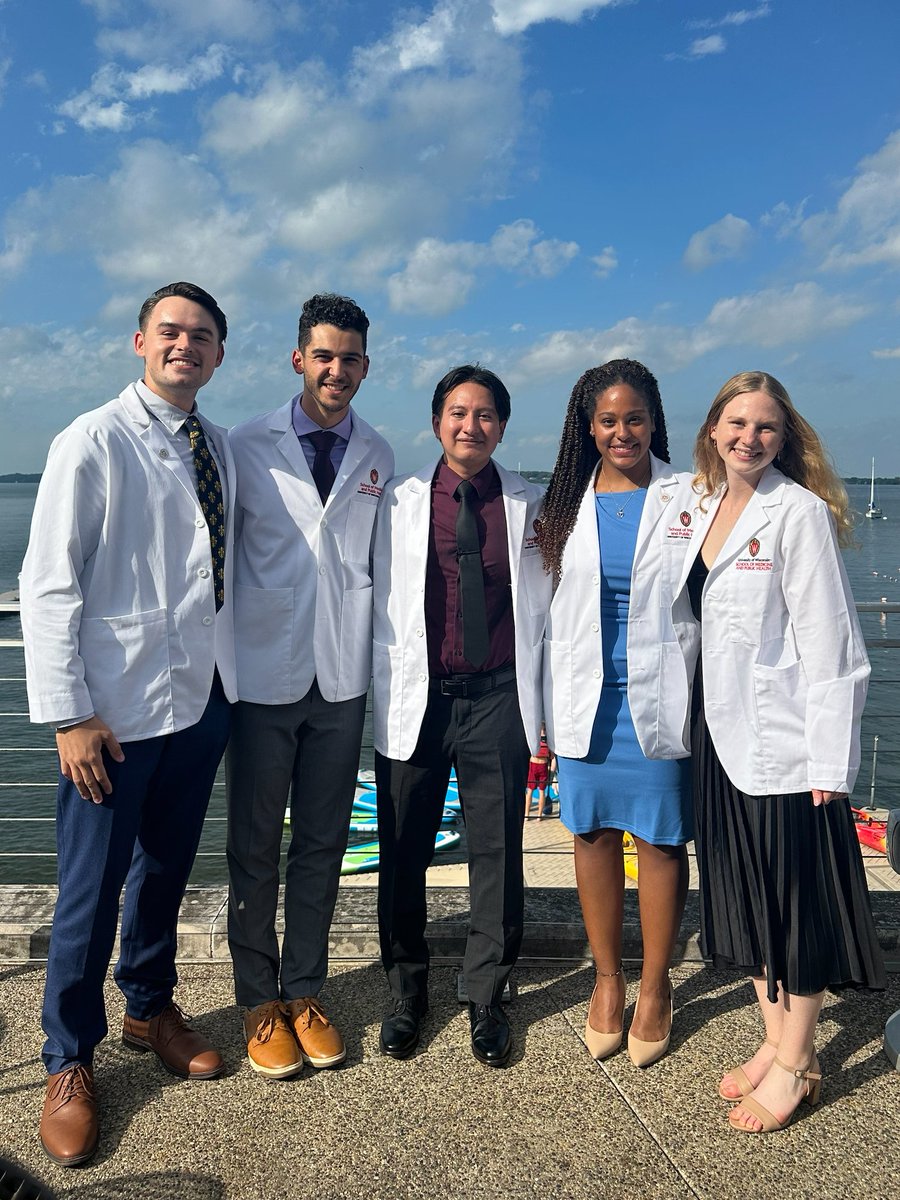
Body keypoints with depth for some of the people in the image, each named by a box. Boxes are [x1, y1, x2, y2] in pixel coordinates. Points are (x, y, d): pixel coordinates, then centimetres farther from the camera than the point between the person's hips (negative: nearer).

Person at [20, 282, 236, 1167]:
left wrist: (229, 675, 7)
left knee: (167, 869, 20)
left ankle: (150, 1008, 42)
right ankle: (69, 1061, 28)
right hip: (119, 708, -5)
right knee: (92, 889, 6)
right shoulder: (93, 441, -9)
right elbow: (48, 586, -11)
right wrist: (69, 716, -15)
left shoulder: (217, 448, 9)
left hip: (203, 698, 6)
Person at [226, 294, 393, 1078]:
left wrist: (377, 654, 7)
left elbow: (383, 564, 12)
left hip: (342, 678, 3)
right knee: (255, 847, 9)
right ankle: (259, 1001, 27)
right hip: (263, 674, -2)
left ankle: (305, 991, 29)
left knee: (323, 844, 12)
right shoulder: (250, 445, -1)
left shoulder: (379, 456, 7)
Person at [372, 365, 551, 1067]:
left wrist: (540, 709, 4)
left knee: (498, 853, 8)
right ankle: (407, 995, 32)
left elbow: (543, 609, 6)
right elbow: (383, 608, 4)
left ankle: (487, 1000, 28)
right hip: (416, 699, 0)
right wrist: (388, 702, 1)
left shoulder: (531, 506, 3)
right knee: (404, 856, 10)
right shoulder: (401, 502, 2)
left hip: (497, 699, 0)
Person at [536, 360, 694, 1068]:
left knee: (661, 841, 6)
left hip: (657, 701, -2)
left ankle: (654, 989, 25)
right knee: (594, 835, 11)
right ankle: (608, 981, 29)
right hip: (585, 701, 3)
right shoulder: (567, 505, 7)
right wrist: (547, 707, 6)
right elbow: (550, 608, 9)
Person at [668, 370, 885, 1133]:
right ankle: (776, 1041, 33)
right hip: (720, 731, 7)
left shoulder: (800, 512, -11)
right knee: (742, 891, 16)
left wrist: (829, 761, -17)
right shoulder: (697, 504, 8)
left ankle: (797, 1064, 23)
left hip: (784, 739, -7)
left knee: (795, 897, 5)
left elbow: (828, 639, -14)